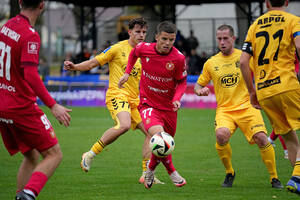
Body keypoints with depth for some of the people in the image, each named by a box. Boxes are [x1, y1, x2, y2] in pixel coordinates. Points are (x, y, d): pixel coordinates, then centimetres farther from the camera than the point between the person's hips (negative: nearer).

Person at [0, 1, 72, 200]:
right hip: (22, 107, -8)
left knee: (32, 157, 17)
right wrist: (53, 105, -26)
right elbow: (31, 76, -26)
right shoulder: (30, 36, -18)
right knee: (54, 155, -2)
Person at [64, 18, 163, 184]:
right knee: (124, 125, -32)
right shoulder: (118, 49, -2)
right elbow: (93, 63, -1)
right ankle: (91, 154, -17)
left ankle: (146, 174, 3)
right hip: (117, 94, -7)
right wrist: (74, 67, -16)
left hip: (134, 100, 7)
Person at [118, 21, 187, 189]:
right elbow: (134, 53, 15)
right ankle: (172, 172, -10)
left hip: (168, 107, 2)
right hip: (148, 104, -2)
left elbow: (182, 81, 0)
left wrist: (177, 99, -17)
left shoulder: (179, 58, -14)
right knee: (158, 135, -28)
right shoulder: (144, 49, -11)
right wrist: (128, 72, 10)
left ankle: (151, 169, 43)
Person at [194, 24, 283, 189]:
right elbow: (199, 85, 20)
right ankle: (229, 173, -4)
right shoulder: (211, 63, 9)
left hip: (246, 106, -1)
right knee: (221, 135, -30)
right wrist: (200, 90, -4)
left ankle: (274, 178, -3)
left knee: (261, 138, -22)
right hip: (224, 109, 1)